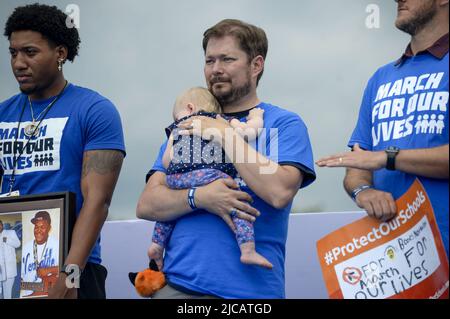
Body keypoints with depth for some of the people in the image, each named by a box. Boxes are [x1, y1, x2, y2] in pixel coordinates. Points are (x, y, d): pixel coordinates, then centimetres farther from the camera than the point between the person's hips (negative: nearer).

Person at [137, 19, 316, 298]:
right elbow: (146, 206, 4)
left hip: (252, 287, -3)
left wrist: (223, 133, -12)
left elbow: (279, 191, -17)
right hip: (179, 283, 3)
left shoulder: (285, 125, 1)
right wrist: (199, 197, -15)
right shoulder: (188, 126, 12)